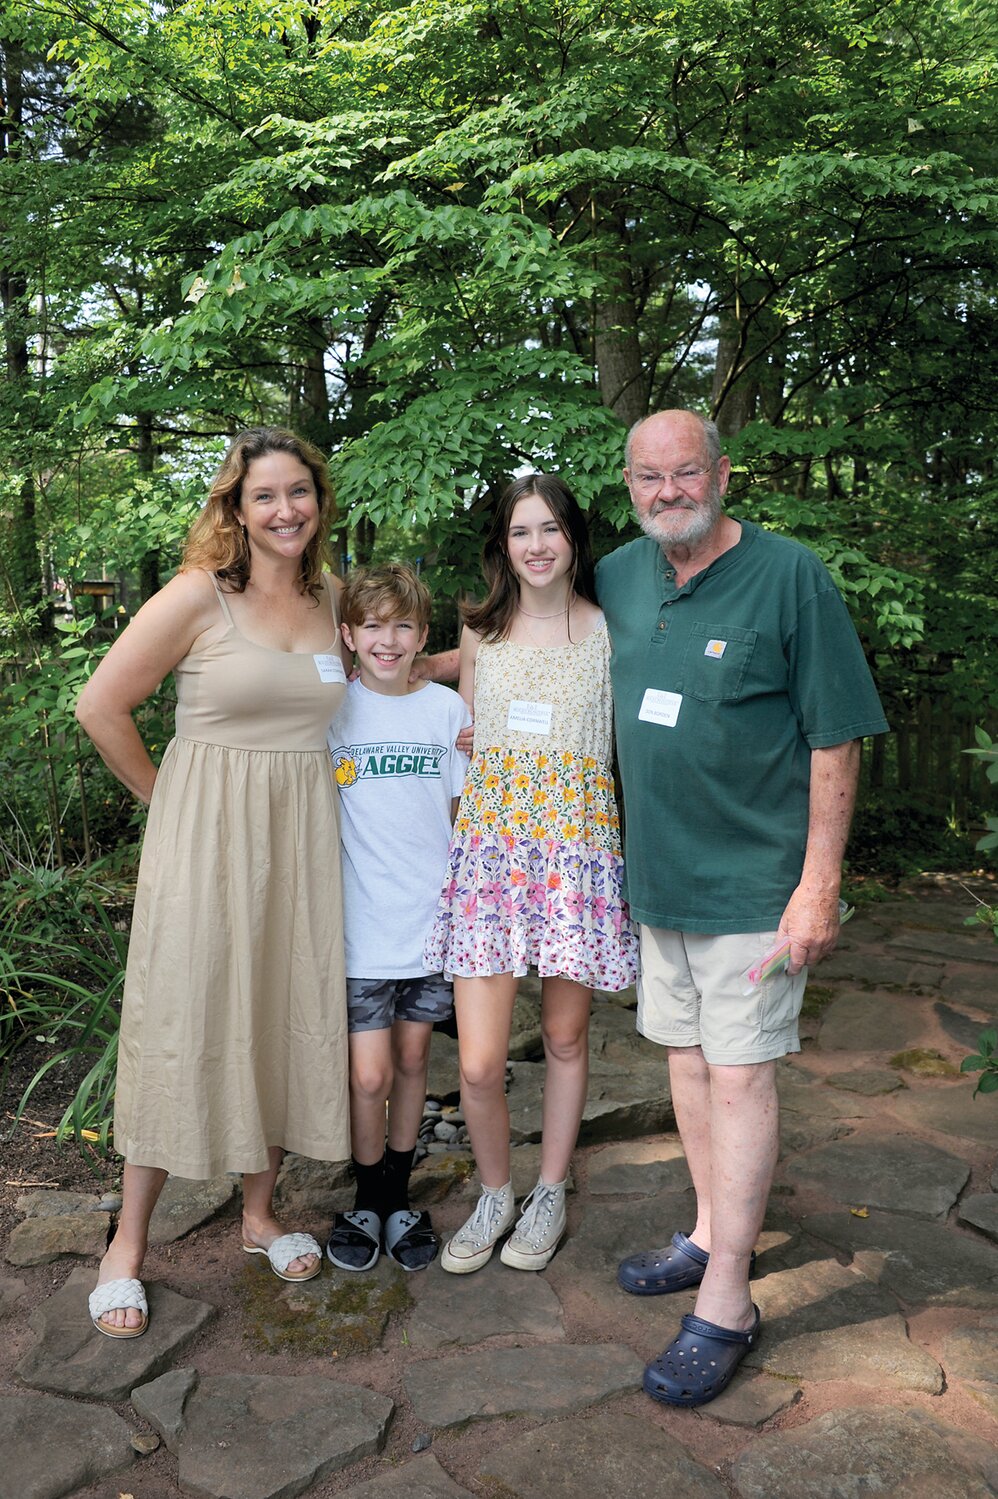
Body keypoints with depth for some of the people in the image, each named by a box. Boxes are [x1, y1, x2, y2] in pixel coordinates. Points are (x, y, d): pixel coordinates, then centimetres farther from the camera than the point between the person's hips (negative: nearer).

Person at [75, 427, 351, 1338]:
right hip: (206, 835, -4)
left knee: (285, 1017, 11)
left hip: (302, 835, 5)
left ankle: (260, 1213, 31)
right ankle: (129, 1241, 20)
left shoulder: (331, 597, 6)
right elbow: (101, 706, -7)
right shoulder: (200, 595, -10)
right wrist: (167, 800, -1)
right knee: (183, 1027, 2)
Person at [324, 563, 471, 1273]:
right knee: (370, 1074, -1)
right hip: (361, 924, -2)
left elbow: (464, 813, 9)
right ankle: (367, 1201, 25)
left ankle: (399, 1197, 32)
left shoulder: (448, 709, 2)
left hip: (433, 918, 2)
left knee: (412, 1059, 13)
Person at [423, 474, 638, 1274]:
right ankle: (495, 1196, 24)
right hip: (490, 842, 1)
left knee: (566, 1037, 11)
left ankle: (550, 1194, 33)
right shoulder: (481, 633, 10)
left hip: (578, 842, -1)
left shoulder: (610, 630, 3)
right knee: (478, 1064, -4)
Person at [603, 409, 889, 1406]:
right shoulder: (618, 577, 5)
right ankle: (708, 1234, 34)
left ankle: (724, 1304, 9)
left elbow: (834, 741, -11)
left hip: (753, 875, -6)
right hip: (657, 871, 6)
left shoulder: (790, 576, -11)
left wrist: (819, 884, -14)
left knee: (738, 1074, -2)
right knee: (685, 1056, 15)